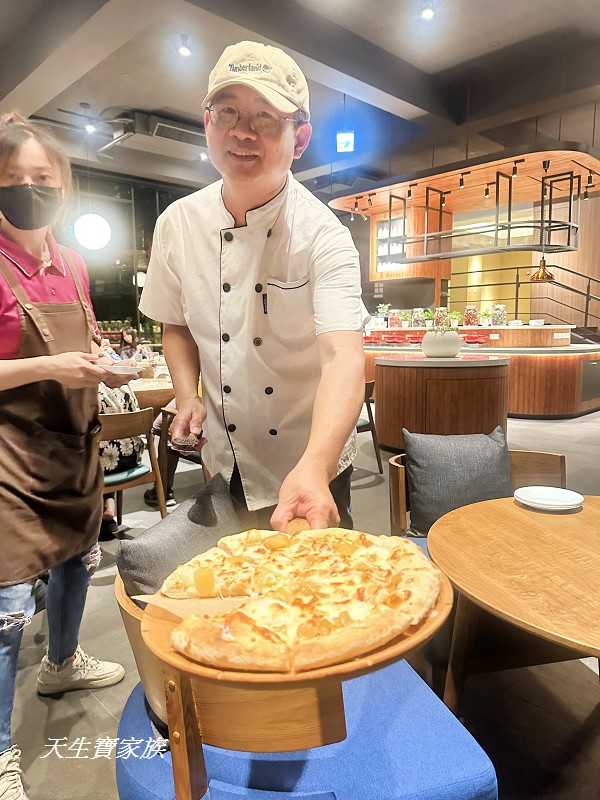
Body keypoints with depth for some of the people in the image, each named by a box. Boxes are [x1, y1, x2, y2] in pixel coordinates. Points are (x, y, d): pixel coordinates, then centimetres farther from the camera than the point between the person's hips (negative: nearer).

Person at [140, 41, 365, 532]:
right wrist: (188, 396, -9)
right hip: (224, 461, 4)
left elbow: (344, 356, -34)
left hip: (313, 465, -3)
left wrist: (313, 466, -50)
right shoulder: (178, 223, -6)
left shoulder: (323, 234, -21)